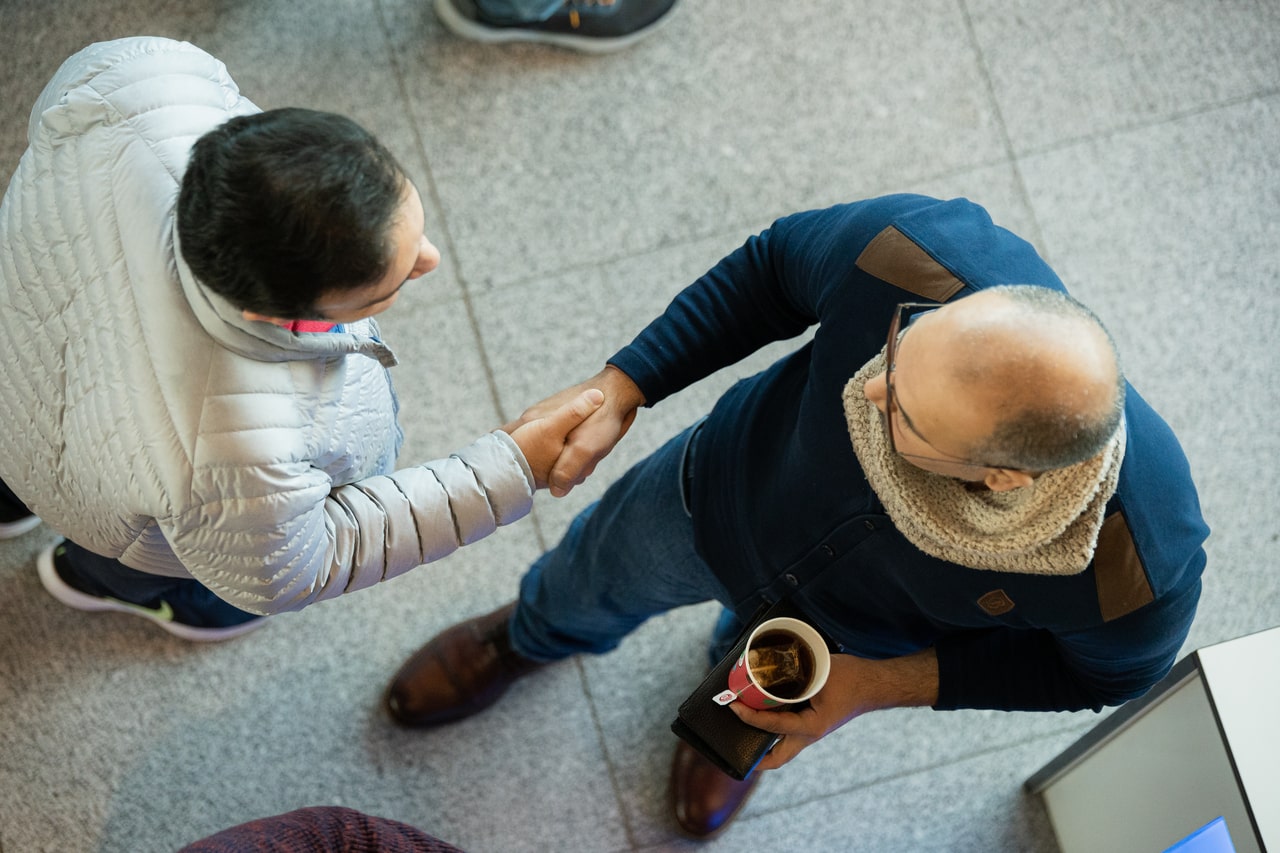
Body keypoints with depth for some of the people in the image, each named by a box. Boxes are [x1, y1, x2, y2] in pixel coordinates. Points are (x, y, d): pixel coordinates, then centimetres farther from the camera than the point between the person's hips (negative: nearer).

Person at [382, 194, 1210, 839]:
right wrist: (621, 387, -22)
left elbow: (1104, 669, -19)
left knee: (773, 701, 35)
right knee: (598, 579, 32)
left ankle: (738, 702, 76)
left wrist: (886, 686, -23)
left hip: (861, 633, 0)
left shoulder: (1142, 571, -45)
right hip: (726, 492, 1)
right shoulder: (917, 252, -44)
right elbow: (777, 264, -20)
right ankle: (531, 636, 71)